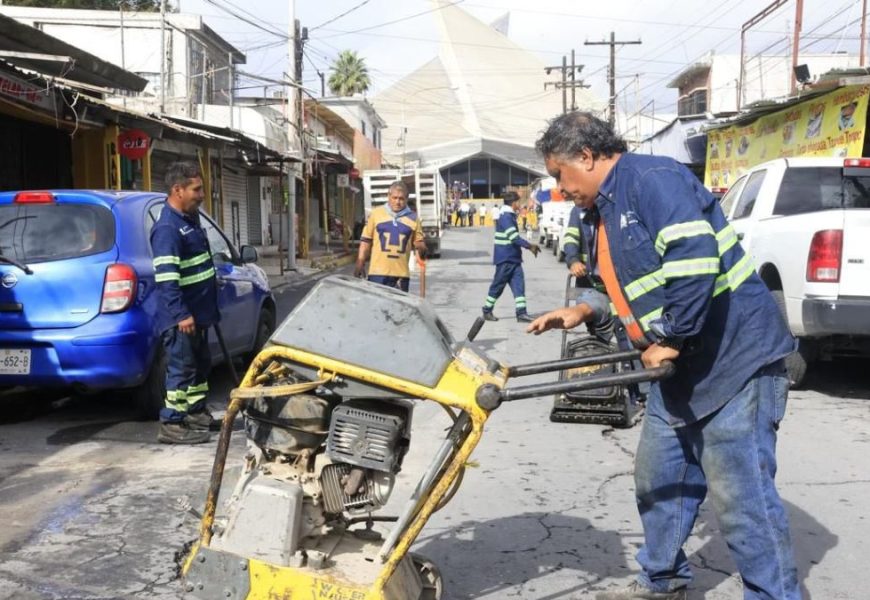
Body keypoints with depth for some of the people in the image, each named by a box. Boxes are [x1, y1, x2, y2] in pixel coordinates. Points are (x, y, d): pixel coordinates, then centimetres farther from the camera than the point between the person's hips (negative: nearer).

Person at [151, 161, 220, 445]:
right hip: (181, 316, -10)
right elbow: (166, 278, -26)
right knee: (181, 369, -5)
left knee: (200, 364, 18)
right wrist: (181, 314, -28)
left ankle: (197, 412, 30)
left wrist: (209, 308, 23)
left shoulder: (190, 219, 13)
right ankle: (171, 424, 2)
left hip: (198, 312, 10)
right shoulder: (167, 228, -19)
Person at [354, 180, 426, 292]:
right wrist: (360, 264, 4)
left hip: (401, 273, 2)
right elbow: (365, 240, 7)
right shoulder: (376, 213, 4)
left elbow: (419, 242, 10)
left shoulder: (413, 218, 6)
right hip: (378, 272, -2)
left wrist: (421, 248, -13)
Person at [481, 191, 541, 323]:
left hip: (513, 258, 9)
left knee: (519, 285, 0)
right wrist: (529, 246, -21)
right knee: (498, 285, 2)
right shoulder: (505, 217, -16)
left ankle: (521, 313, -3)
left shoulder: (510, 216, 14)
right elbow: (514, 237, -24)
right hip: (505, 258, -9)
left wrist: (529, 245, 13)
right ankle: (487, 311, 15)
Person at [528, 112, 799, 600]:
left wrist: (670, 338, -21)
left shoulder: (651, 178, -16)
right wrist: (584, 311, 14)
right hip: (682, 366, 11)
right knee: (659, 480, 18)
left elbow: (696, 259, -28)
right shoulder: (608, 209, 16)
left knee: (741, 495, -6)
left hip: (735, 359, -11)